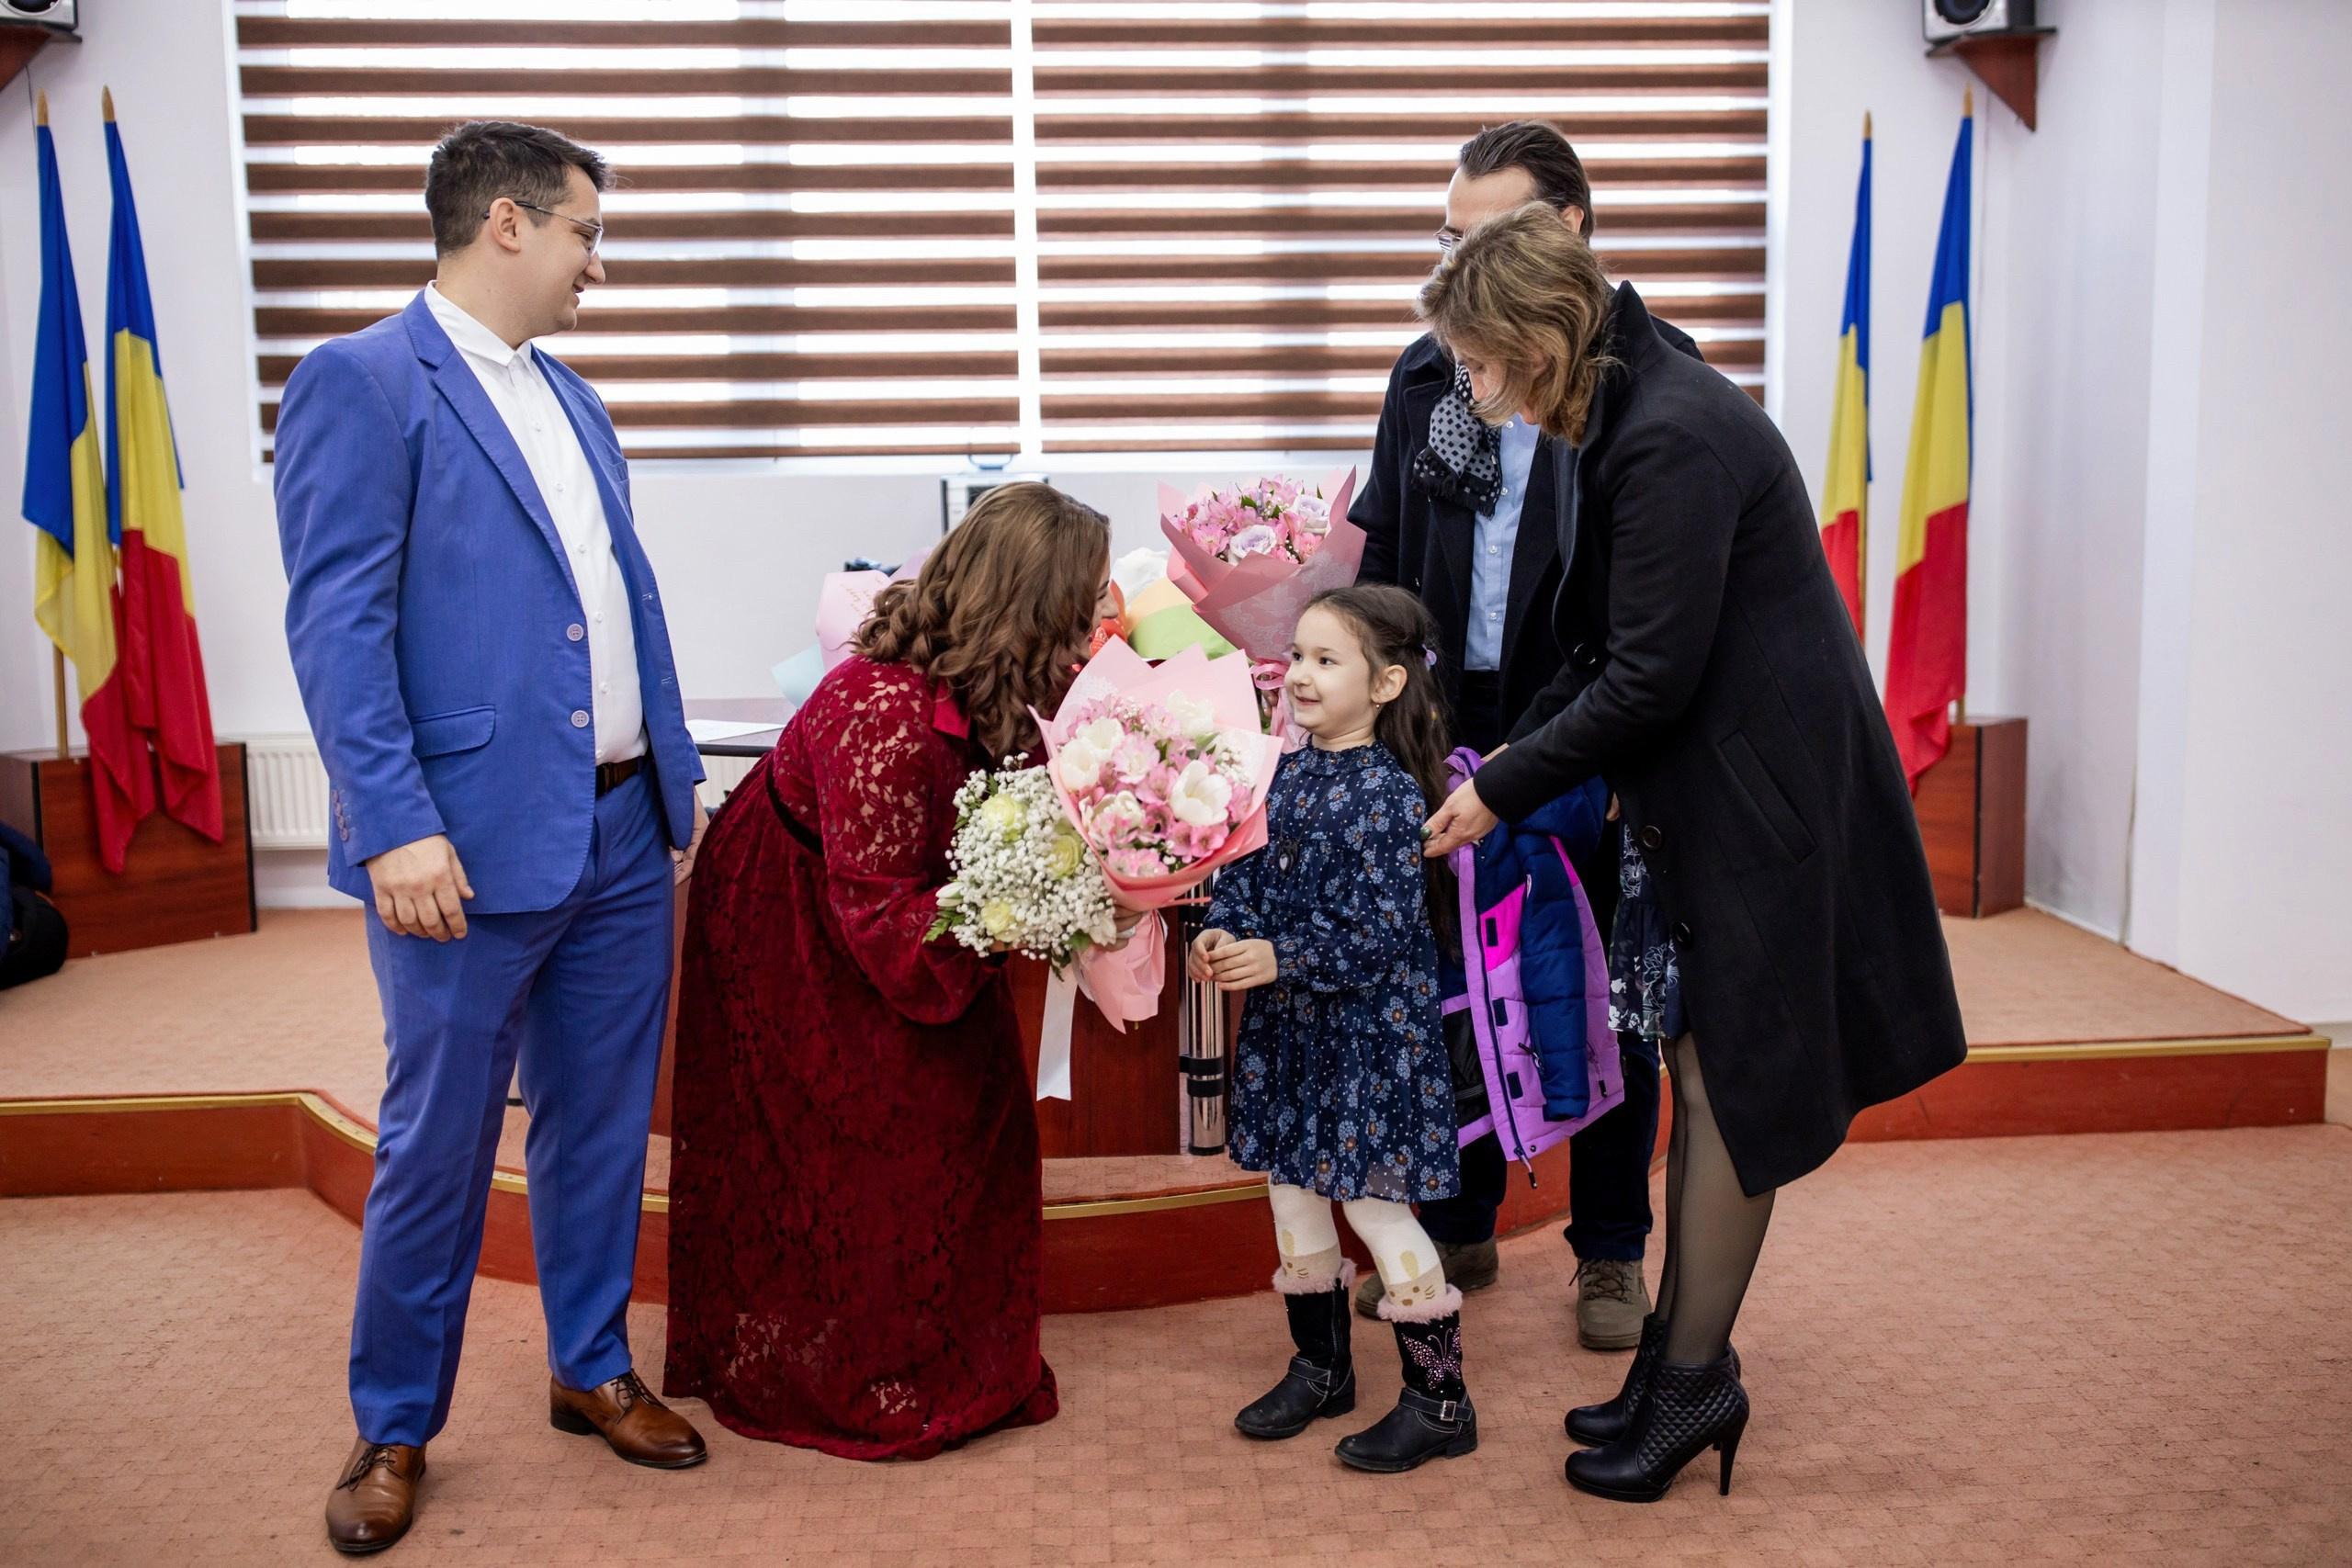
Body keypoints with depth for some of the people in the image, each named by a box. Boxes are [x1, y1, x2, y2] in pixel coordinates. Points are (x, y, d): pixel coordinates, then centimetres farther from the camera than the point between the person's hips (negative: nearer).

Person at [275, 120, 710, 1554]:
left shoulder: (575, 401, 17)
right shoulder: (360, 386, -7)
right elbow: (337, 626, -14)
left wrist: (679, 774, 16)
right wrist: (396, 828, -21)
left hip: (623, 833, 7)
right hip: (475, 844, -7)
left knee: (603, 1124, 16)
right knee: (437, 1150, 5)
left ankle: (595, 1369, 33)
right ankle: (394, 1432, 22)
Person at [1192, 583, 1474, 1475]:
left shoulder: (1388, 792, -16)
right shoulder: (1285, 775, 5)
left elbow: (1380, 929, -20)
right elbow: (1242, 873, 10)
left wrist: (1280, 958, -24)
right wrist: (1221, 934, -9)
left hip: (1369, 1030, -8)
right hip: (1288, 1027, 8)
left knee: (1372, 1196, -3)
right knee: (1291, 1183, 14)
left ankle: (1439, 1400, 12)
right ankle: (1320, 1368, 32)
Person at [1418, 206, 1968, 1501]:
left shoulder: (1675, 439, -23)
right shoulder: (1617, 418, 7)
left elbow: (1651, 676, -22)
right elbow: (1605, 645, 13)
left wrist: (1505, 791, -13)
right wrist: (1512, 752, 5)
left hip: (1759, 796, -10)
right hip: (1701, 787, 10)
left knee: (1726, 1078, 1)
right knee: (1701, 1068, 14)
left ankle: (1694, 1375, 14)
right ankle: (1685, 1353, 26)